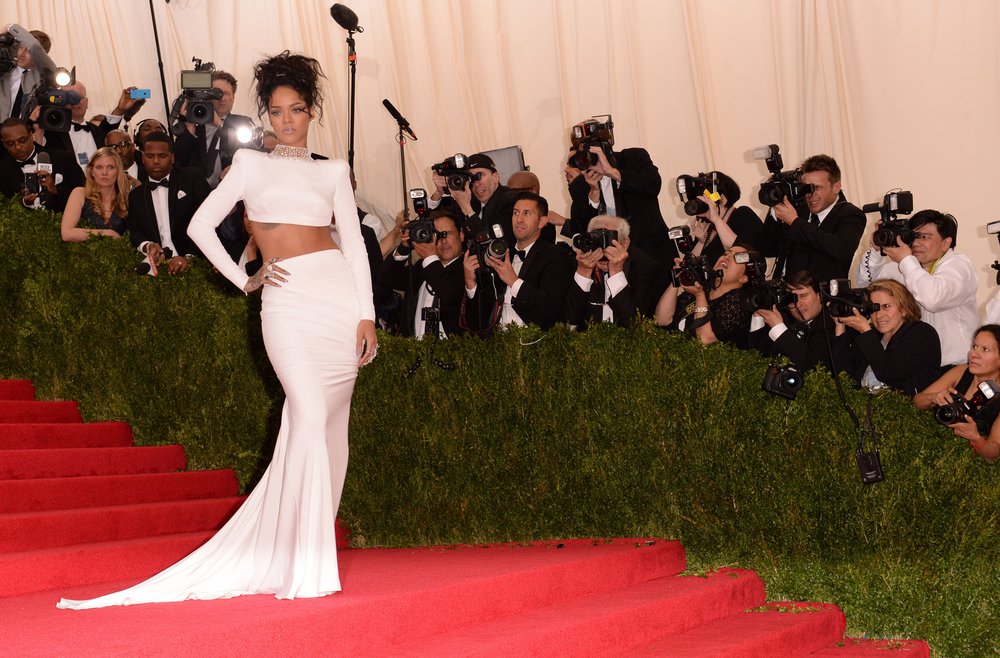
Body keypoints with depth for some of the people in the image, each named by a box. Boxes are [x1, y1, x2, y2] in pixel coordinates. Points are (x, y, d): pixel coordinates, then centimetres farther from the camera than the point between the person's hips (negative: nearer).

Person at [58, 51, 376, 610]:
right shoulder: (251, 164, 13)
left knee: (333, 424, 3)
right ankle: (302, 563, -16)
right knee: (309, 417, -19)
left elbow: (355, 244, 9)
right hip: (288, 302, -3)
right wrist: (243, 281, 3)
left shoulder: (334, 172, 15)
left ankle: (316, 546, 14)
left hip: (340, 296, 3)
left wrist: (367, 315, 0)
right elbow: (202, 225, 10)